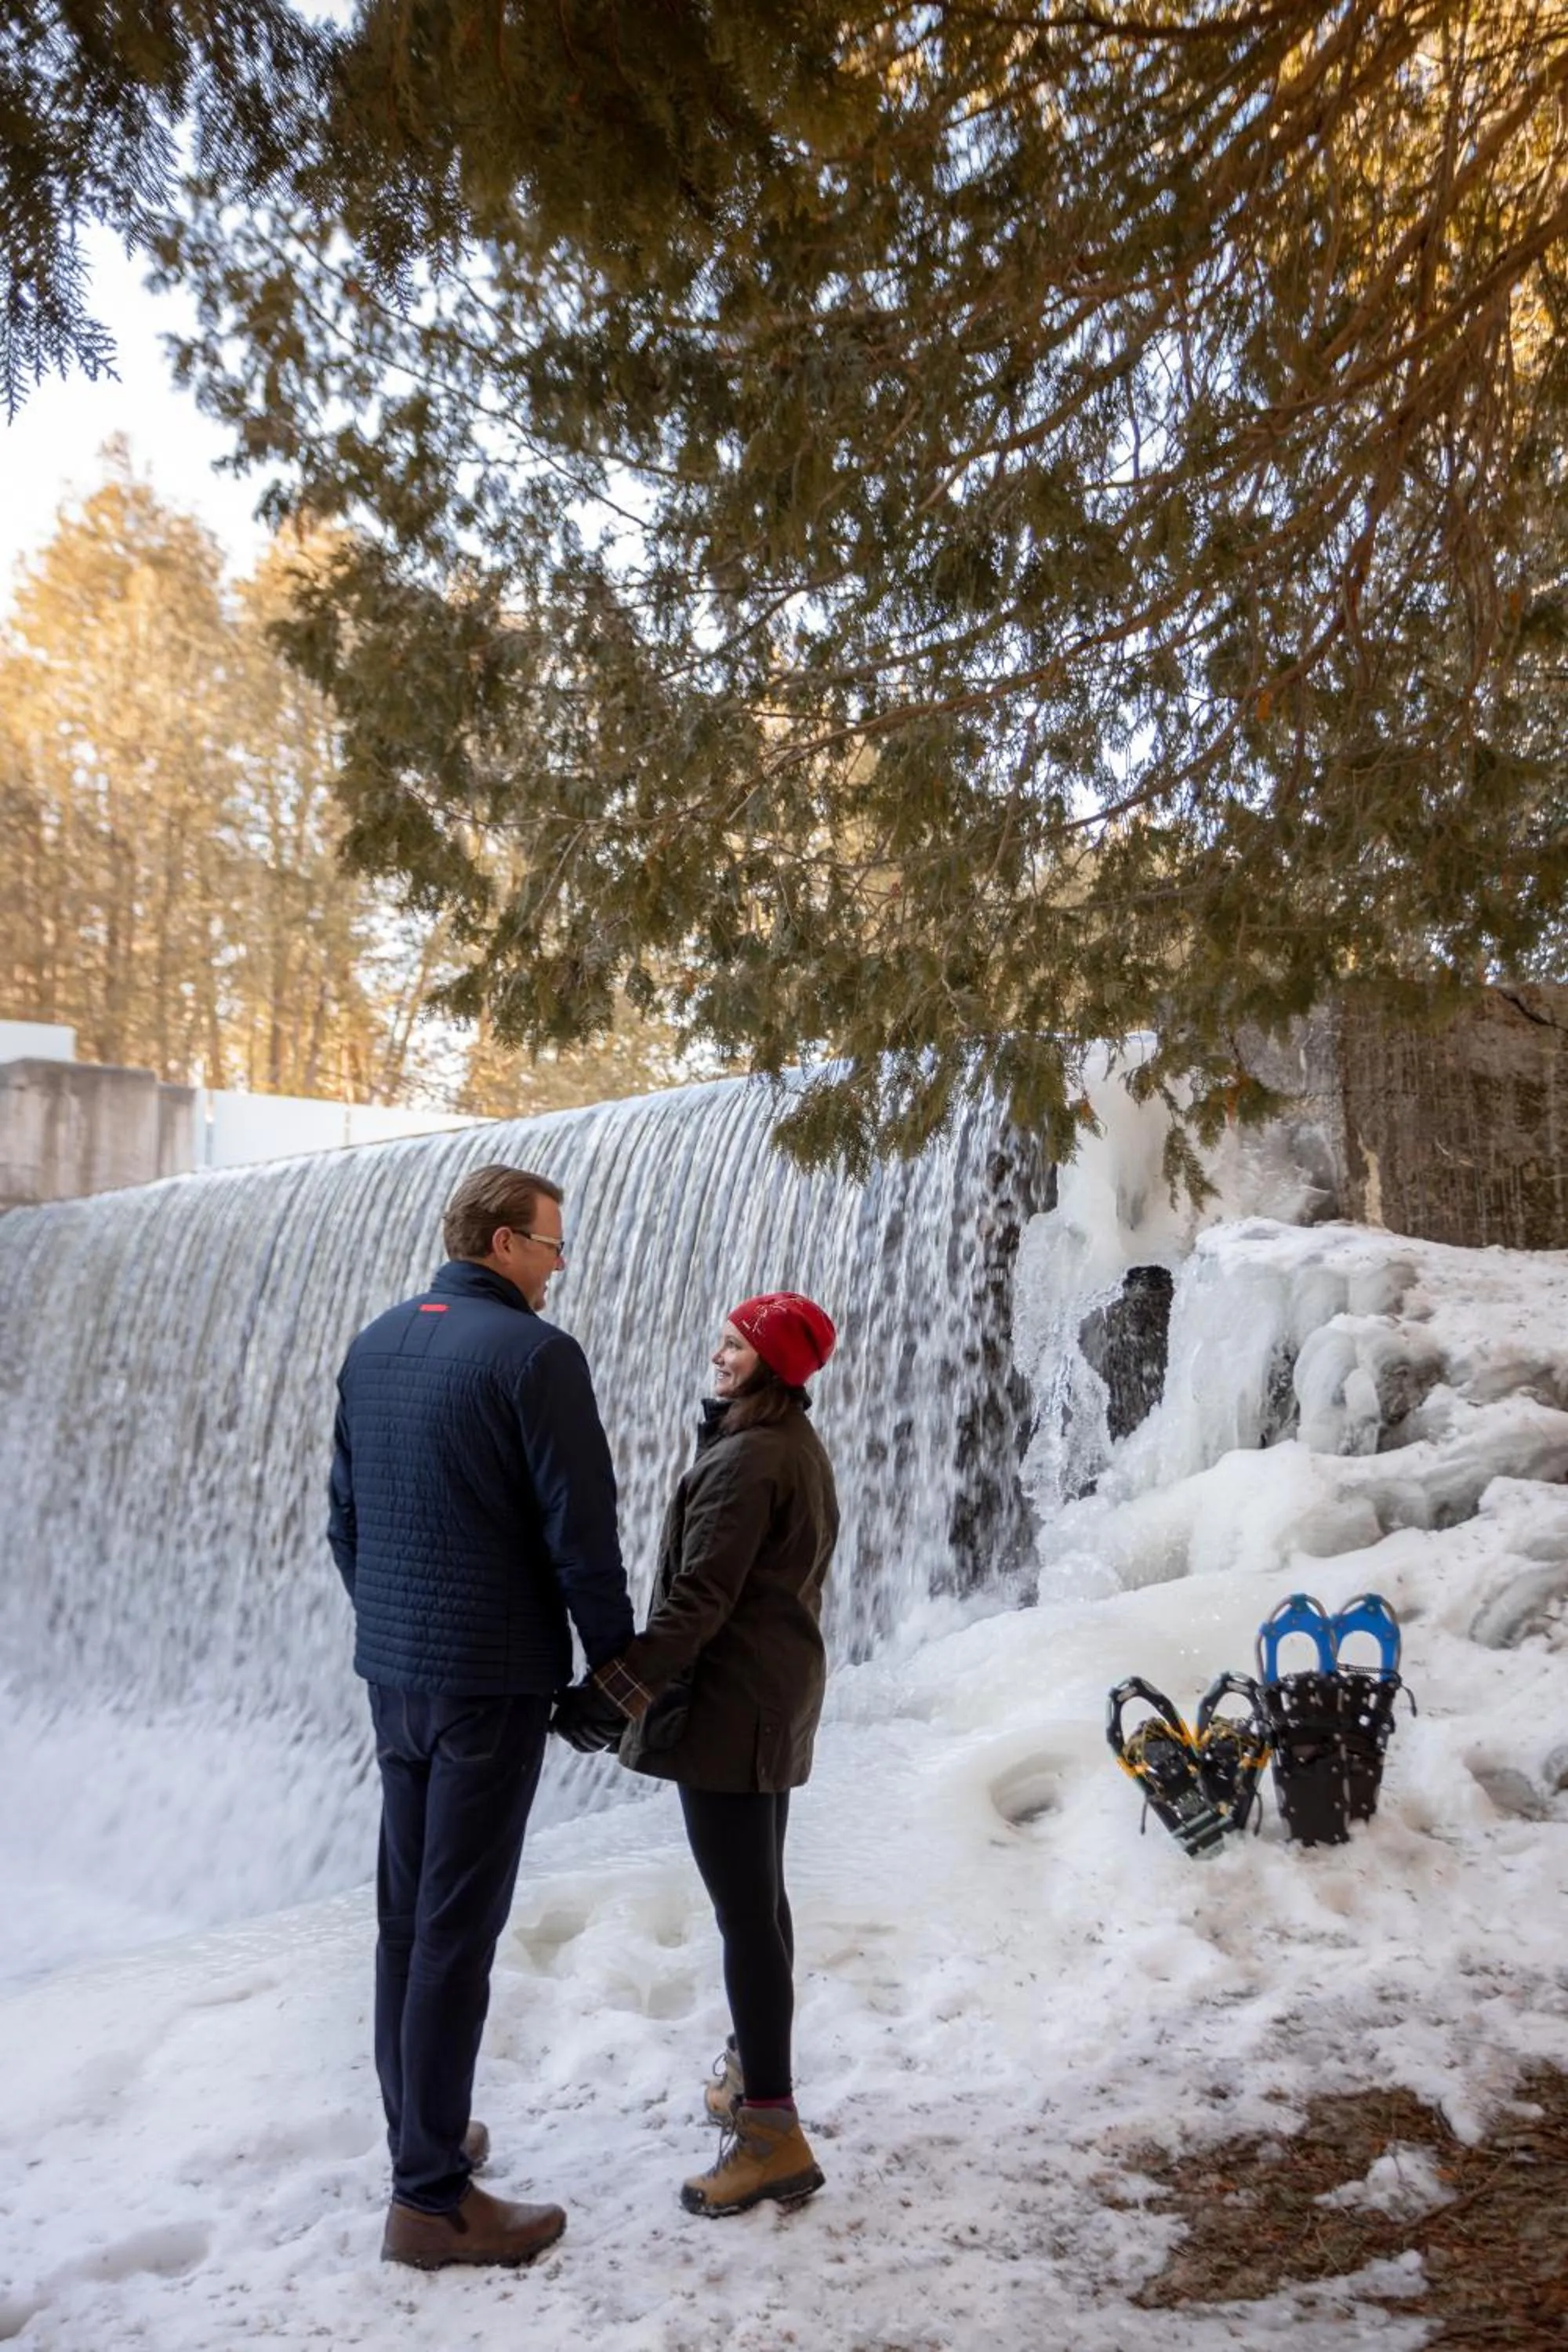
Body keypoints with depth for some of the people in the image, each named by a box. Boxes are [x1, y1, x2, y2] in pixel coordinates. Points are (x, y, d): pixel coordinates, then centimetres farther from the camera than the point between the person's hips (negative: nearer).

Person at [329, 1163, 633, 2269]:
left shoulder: (374, 1345, 8)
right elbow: (582, 1528, -15)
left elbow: (344, 1514, 14)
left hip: (390, 1668, 8)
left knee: (407, 1910, 17)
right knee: (458, 1927, -2)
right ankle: (432, 2197, 6)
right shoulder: (534, 1352, -15)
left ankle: (423, 2132, 30)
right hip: (491, 1674, -7)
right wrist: (616, 1660, -4)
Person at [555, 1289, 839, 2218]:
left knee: (745, 1907, -7)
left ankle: (773, 2131, -2)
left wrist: (618, 1685, -27)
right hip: (780, 1693, 10)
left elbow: (700, 1599, -25)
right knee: (760, 1895, 20)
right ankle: (757, 2066, 35)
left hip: (732, 1700, -10)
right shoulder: (800, 1448, 11)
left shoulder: (746, 1459, -20)